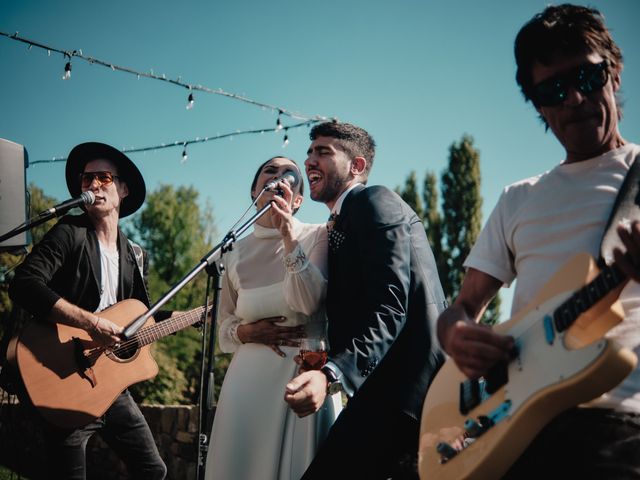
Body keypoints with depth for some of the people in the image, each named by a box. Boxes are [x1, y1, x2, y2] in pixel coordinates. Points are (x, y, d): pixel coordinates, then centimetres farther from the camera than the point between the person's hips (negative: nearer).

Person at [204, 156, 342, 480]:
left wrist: (289, 238, -26)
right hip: (249, 378, 3)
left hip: (305, 374, -3)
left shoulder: (317, 237, -1)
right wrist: (247, 332, -5)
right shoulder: (237, 253, 9)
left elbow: (309, 302, -17)